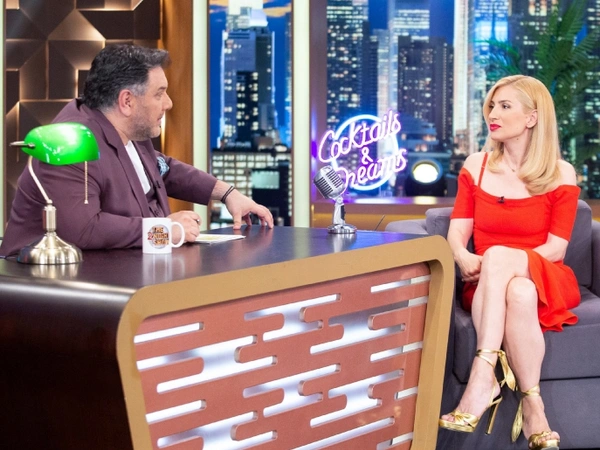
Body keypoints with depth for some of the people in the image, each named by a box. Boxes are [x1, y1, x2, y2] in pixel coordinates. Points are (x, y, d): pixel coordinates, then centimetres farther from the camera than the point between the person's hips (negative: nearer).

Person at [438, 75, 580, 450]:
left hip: (546, 282, -2)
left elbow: (556, 249, -7)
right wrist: (464, 258, -22)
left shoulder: (560, 175, -1)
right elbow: (457, 234, 2)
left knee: (498, 255, -37)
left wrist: (501, 260, -22)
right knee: (517, 292, -36)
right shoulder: (476, 167, 8)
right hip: (488, 285, 2)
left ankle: (484, 378, -39)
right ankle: (532, 405, -38)